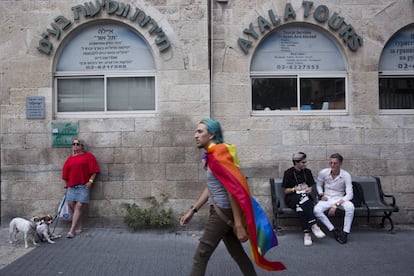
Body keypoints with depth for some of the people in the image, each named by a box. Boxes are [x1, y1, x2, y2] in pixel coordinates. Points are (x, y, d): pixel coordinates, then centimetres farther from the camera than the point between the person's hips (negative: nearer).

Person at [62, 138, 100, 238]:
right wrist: (66, 186, 14)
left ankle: (72, 230, -8)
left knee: (79, 206, -8)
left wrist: (90, 181, -10)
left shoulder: (88, 156, 2)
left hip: (83, 185, -4)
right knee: (72, 205, 2)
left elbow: (94, 170, -1)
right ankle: (79, 227, 18)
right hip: (72, 186, 5)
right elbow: (65, 173, 16)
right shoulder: (70, 159, 13)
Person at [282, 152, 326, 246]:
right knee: (302, 199, -38)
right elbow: (285, 191, 0)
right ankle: (314, 226, -43)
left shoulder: (307, 172, 12)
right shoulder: (288, 173, 0)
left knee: (301, 208, -35)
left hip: (305, 197, 3)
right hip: (292, 198, -3)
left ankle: (306, 233, -42)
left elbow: (311, 185, 18)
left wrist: (310, 189, -6)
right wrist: (294, 189, -20)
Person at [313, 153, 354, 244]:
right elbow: (318, 185, 14)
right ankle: (334, 230, -18)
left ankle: (345, 232, -20)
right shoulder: (323, 173, -7)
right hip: (327, 199, 1)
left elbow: (349, 194, -17)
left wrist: (336, 205, -27)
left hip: (340, 199, -1)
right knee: (316, 210, -31)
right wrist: (321, 195, -6)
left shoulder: (346, 175, -13)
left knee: (350, 207, -35)